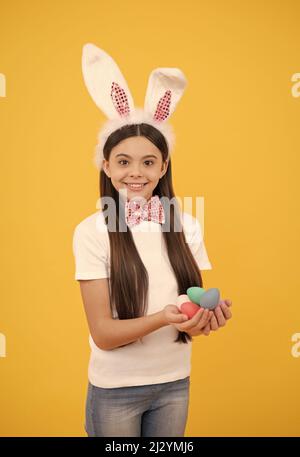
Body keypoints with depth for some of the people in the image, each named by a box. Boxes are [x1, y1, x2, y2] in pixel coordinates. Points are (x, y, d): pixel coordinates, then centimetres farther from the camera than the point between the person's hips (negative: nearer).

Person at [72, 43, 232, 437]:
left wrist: (210, 314, -21)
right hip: (114, 389, -3)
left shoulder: (186, 226, -5)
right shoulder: (92, 231, -15)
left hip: (175, 383, 3)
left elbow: (196, 302, 2)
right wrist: (163, 319, -32)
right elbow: (102, 333, -16)